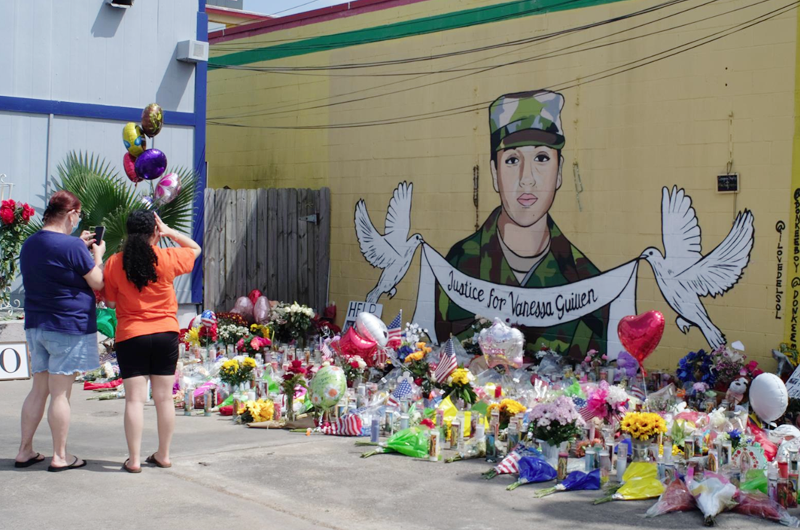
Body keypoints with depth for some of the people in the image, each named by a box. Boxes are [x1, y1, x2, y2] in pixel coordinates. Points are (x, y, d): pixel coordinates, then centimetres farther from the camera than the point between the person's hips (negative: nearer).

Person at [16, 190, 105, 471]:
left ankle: (25, 451, 19)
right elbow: (97, 282, -10)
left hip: (36, 326, 7)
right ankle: (60, 456, 6)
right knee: (60, 393, -2)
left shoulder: (29, 245, 9)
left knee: (39, 390, 15)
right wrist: (97, 254, 6)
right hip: (69, 325, -7)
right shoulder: (72, 246, -16)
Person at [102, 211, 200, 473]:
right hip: (165, 334, 1)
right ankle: (163, 455, 18)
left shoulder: (114, 263, -5)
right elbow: (195, 249, 14)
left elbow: (110, 302, 2)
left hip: (130, 336, -1)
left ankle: (134, 459, 1)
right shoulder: (167, 259, -5)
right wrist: (170, 232, 8)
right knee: (164, 397, 9)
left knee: (135, 399, 1)